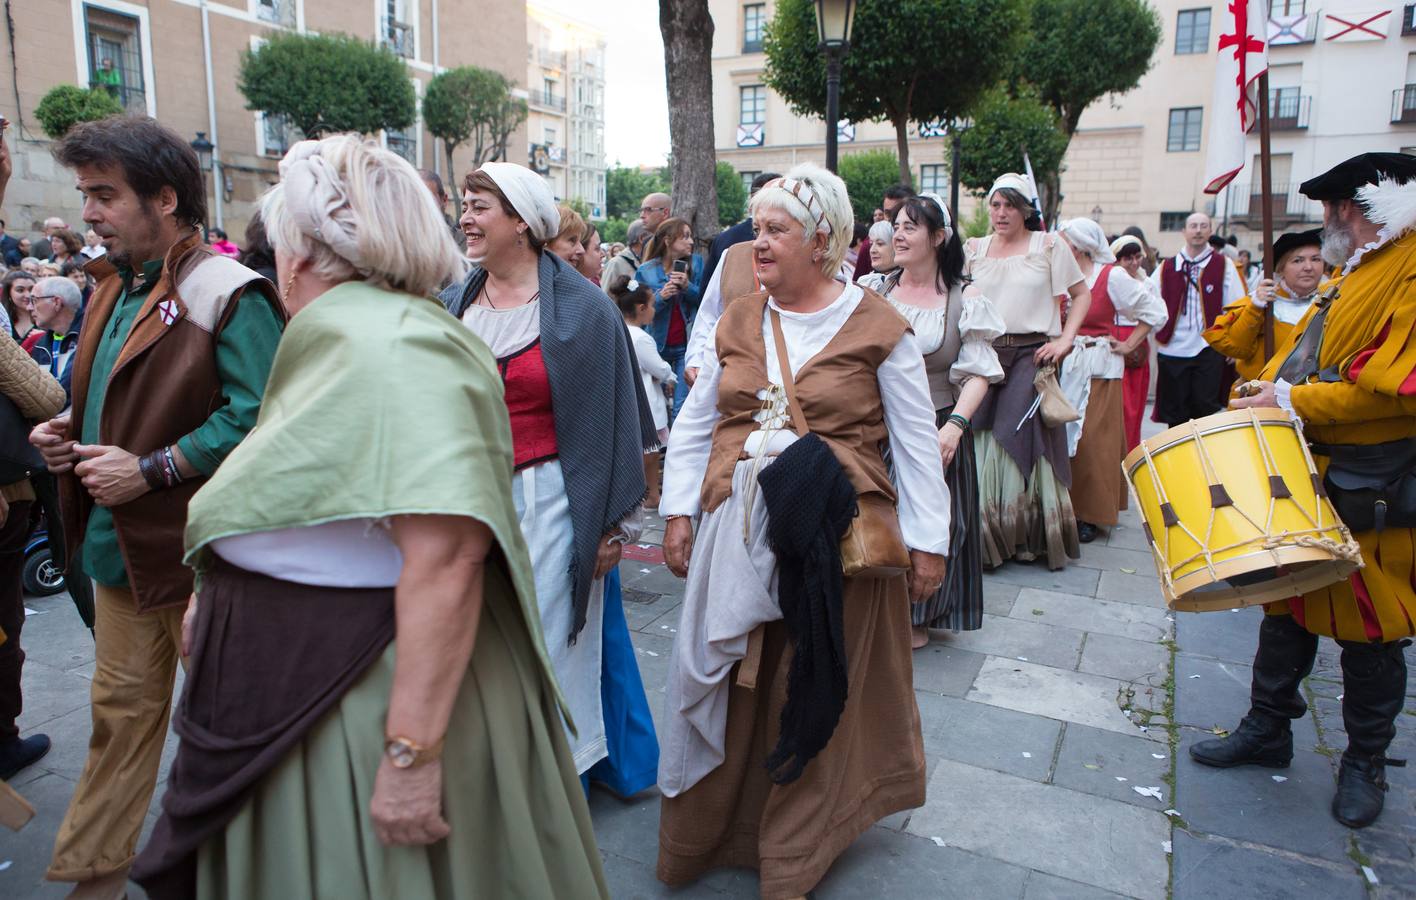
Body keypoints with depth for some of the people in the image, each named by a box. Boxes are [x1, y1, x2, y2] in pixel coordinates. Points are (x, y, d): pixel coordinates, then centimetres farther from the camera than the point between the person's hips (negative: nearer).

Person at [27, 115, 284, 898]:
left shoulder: (227, 294, -15)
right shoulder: (116, 287, 13)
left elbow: (255, 416, -24)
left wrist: (151, 470, -22)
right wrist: (70, 426, 7)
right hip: (121, 541, 8)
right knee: (121, 708, 18)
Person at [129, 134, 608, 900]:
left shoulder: (387, 342, -23)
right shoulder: (347, 335, 10)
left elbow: (446, 555, -32)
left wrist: (413, 751, -31)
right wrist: (220, 603, 19)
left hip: (363, 710, -9)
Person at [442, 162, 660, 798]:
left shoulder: (580, 308, -6)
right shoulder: (453, 306, 8)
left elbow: (613, 419, -6)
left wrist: (613, 524, -8)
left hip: (549, 503, -5)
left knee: (548, 645, 5)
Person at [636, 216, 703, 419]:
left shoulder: (696, 263, -1)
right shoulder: (646, 271, -3)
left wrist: (688, 287, -20)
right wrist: (661, 296, -20)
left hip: (686, 345, -1)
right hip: (657, 345, 1)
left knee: (682, 407, -6)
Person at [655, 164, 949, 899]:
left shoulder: (876, 328, -3)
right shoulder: (738, 322, 8)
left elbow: (917, 444, -1)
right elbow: (694, 425, 13)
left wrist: (927, 543, -2)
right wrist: (678, 512, 6)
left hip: (837, 537, -3)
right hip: (738, 529, 3)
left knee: (815, 695, 9)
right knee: (725, 684, 11)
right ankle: (696, 837, 31)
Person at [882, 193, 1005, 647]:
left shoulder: (964, 299, -3)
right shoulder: (875, 291, 5)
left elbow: (978, 374, -7)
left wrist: (954, 425, -20)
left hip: (935, 429, -2)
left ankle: (918, 618, 24)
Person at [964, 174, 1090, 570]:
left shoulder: (1049, 246, 3)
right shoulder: (974, 249, 11)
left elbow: (1081, 294, 6)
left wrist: (1065, 340, -6)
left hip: (1031, 357, -3)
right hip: (985, 357, 3)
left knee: (1024, 443, -4)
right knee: (984, 445, 2)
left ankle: (1032, 537, 9)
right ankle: (988, 535, 13)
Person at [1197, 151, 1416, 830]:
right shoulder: (1352, 273, 15)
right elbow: (1301, 352, 22)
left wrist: (1293, 401, -18)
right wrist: (1264, 389, 5)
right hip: (1305, 474, 8)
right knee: (1287, 605, 14)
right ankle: (1267, 729, 28)